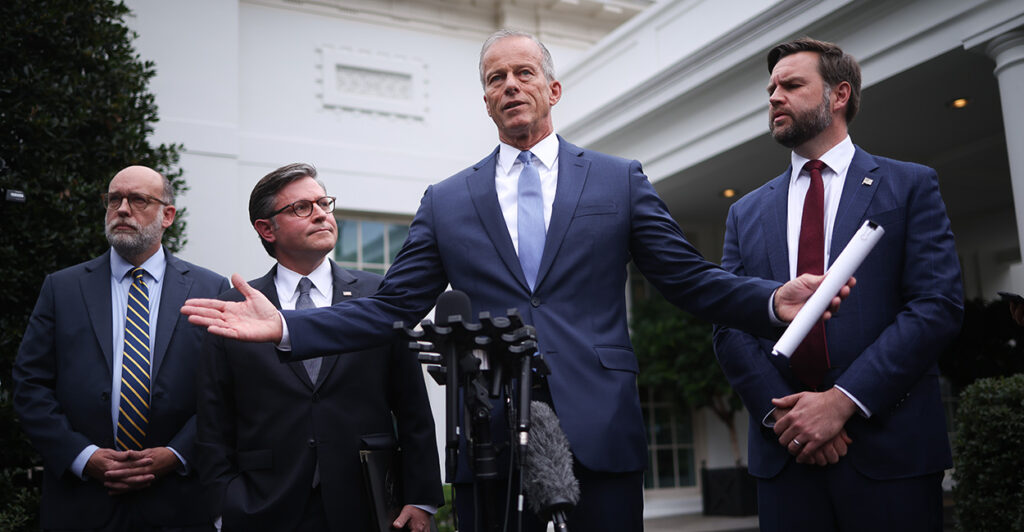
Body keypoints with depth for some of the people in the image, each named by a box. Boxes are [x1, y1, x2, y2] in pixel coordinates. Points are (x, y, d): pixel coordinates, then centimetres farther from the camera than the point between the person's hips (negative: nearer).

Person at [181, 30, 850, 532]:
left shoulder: (620, 180, 8)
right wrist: (284, 326, -5)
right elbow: (391, 307, 7)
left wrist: (773, 300, -14)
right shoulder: (445, 201, 11)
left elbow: (692, 279, 4)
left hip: (599, 436, 0)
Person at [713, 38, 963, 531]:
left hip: (890, 447, -2)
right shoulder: (746, 213, 12)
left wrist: (842, 400, -14)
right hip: (784, 452, 3)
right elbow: (728, 326, 6)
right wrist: (782, 411, -10)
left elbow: (938, 305, -7)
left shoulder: (911, 186, 4)